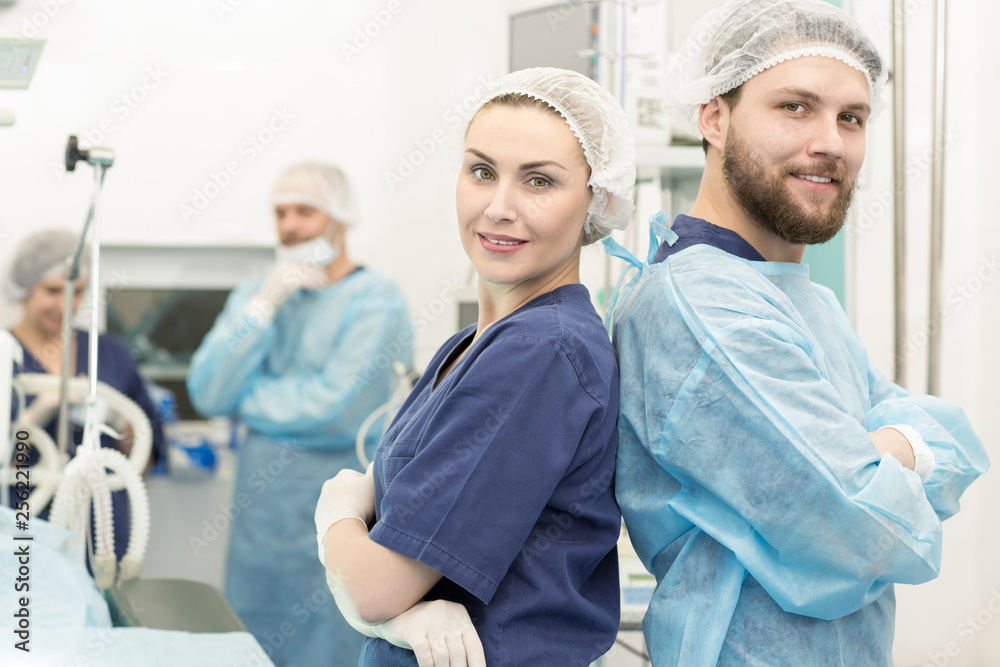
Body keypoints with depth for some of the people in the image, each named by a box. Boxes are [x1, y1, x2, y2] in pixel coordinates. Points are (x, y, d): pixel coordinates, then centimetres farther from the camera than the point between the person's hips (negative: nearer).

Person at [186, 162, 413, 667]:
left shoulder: (375, 299, -9)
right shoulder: (254, 294, 10)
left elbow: (336, 407, -20)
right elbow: (206, 393, -1)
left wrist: (245, 398, -3)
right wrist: (264, 306, -10)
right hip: (259, 511, 6)